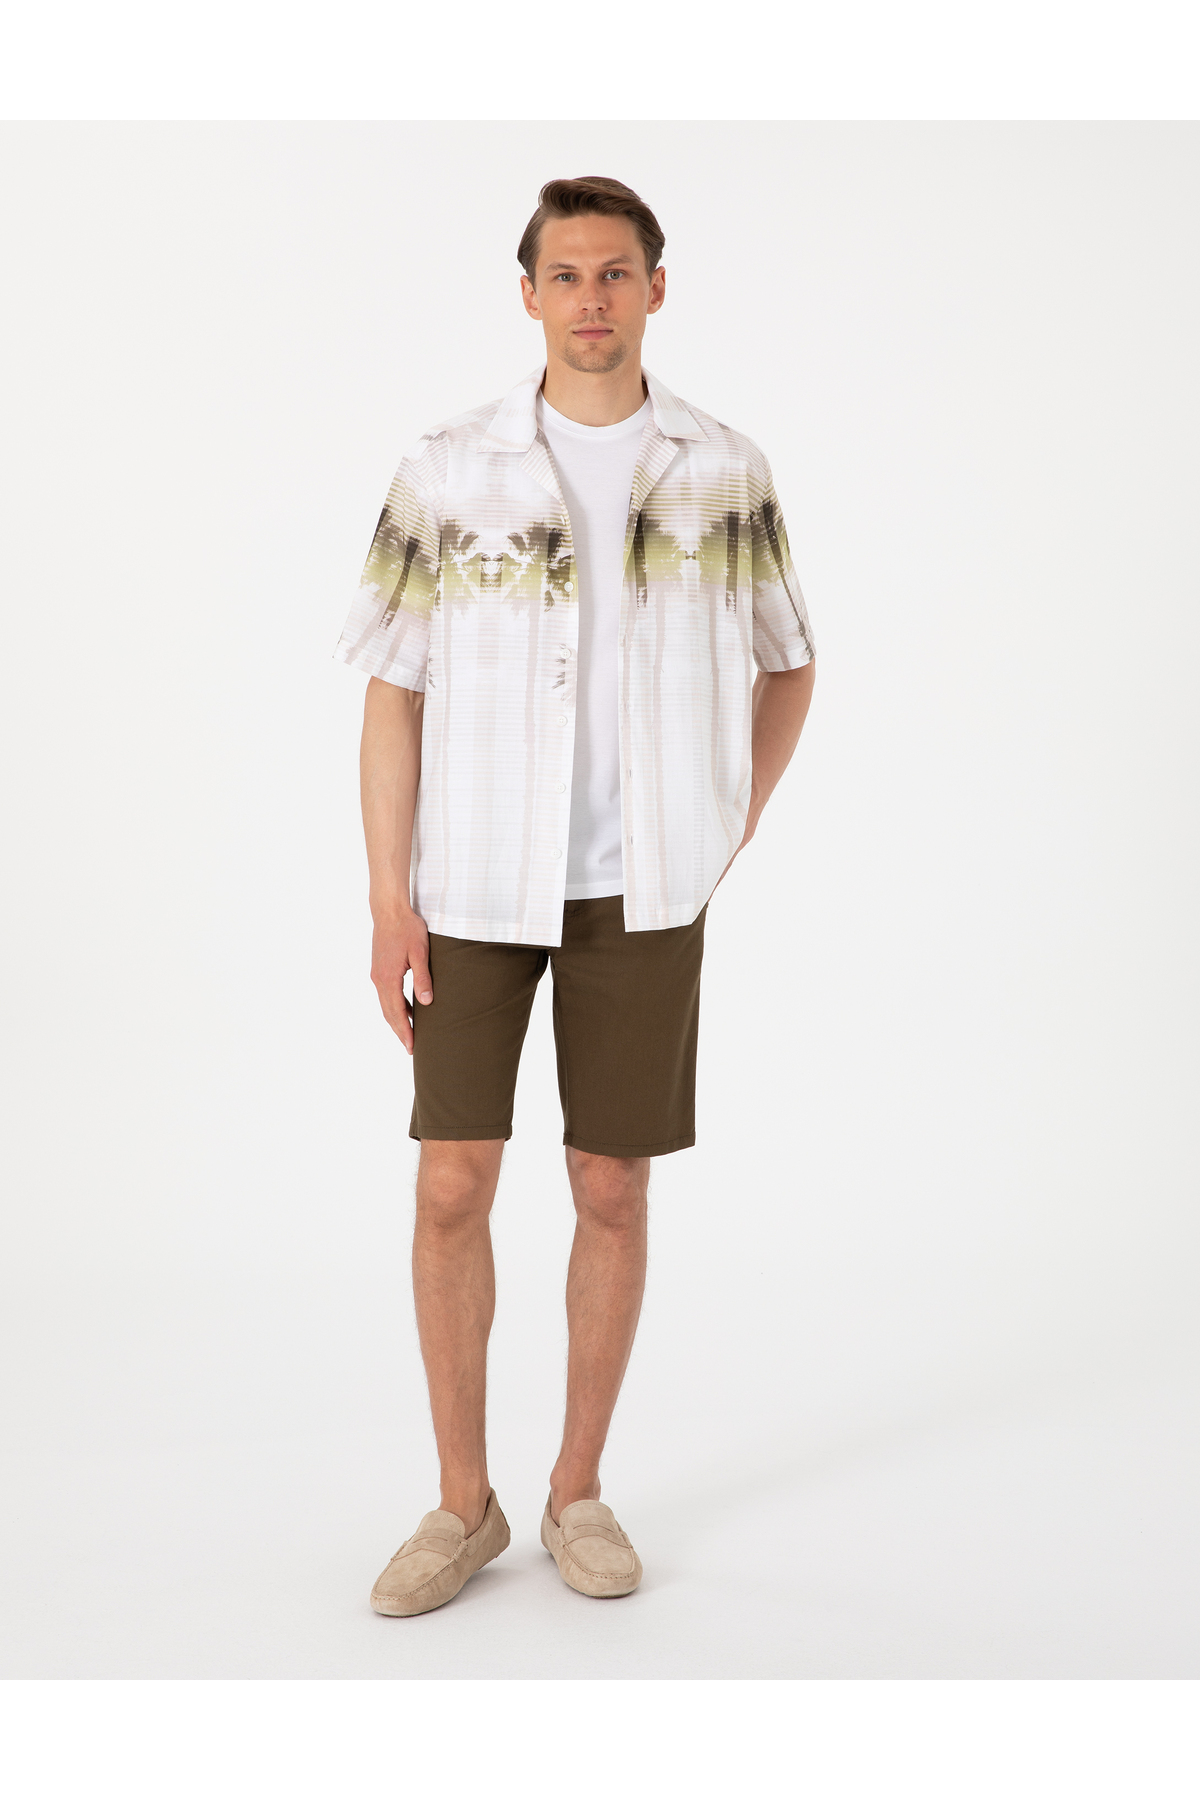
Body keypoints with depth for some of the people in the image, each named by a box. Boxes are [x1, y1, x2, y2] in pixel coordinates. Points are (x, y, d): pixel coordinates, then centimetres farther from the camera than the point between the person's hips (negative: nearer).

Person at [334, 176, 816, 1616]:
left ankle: (579, 1491, 23)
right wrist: (388, 901, -8)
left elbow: (787, 663, 13)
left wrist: (730, 836, 4)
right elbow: (393, 689, -2)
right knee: (451, 1190, -1)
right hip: (476, 885, 0)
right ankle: (463, 1503, 17)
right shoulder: (447, 474, -3)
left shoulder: (725, 474, 1)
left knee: (611, 1192, 6)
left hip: (640, 890, 1)